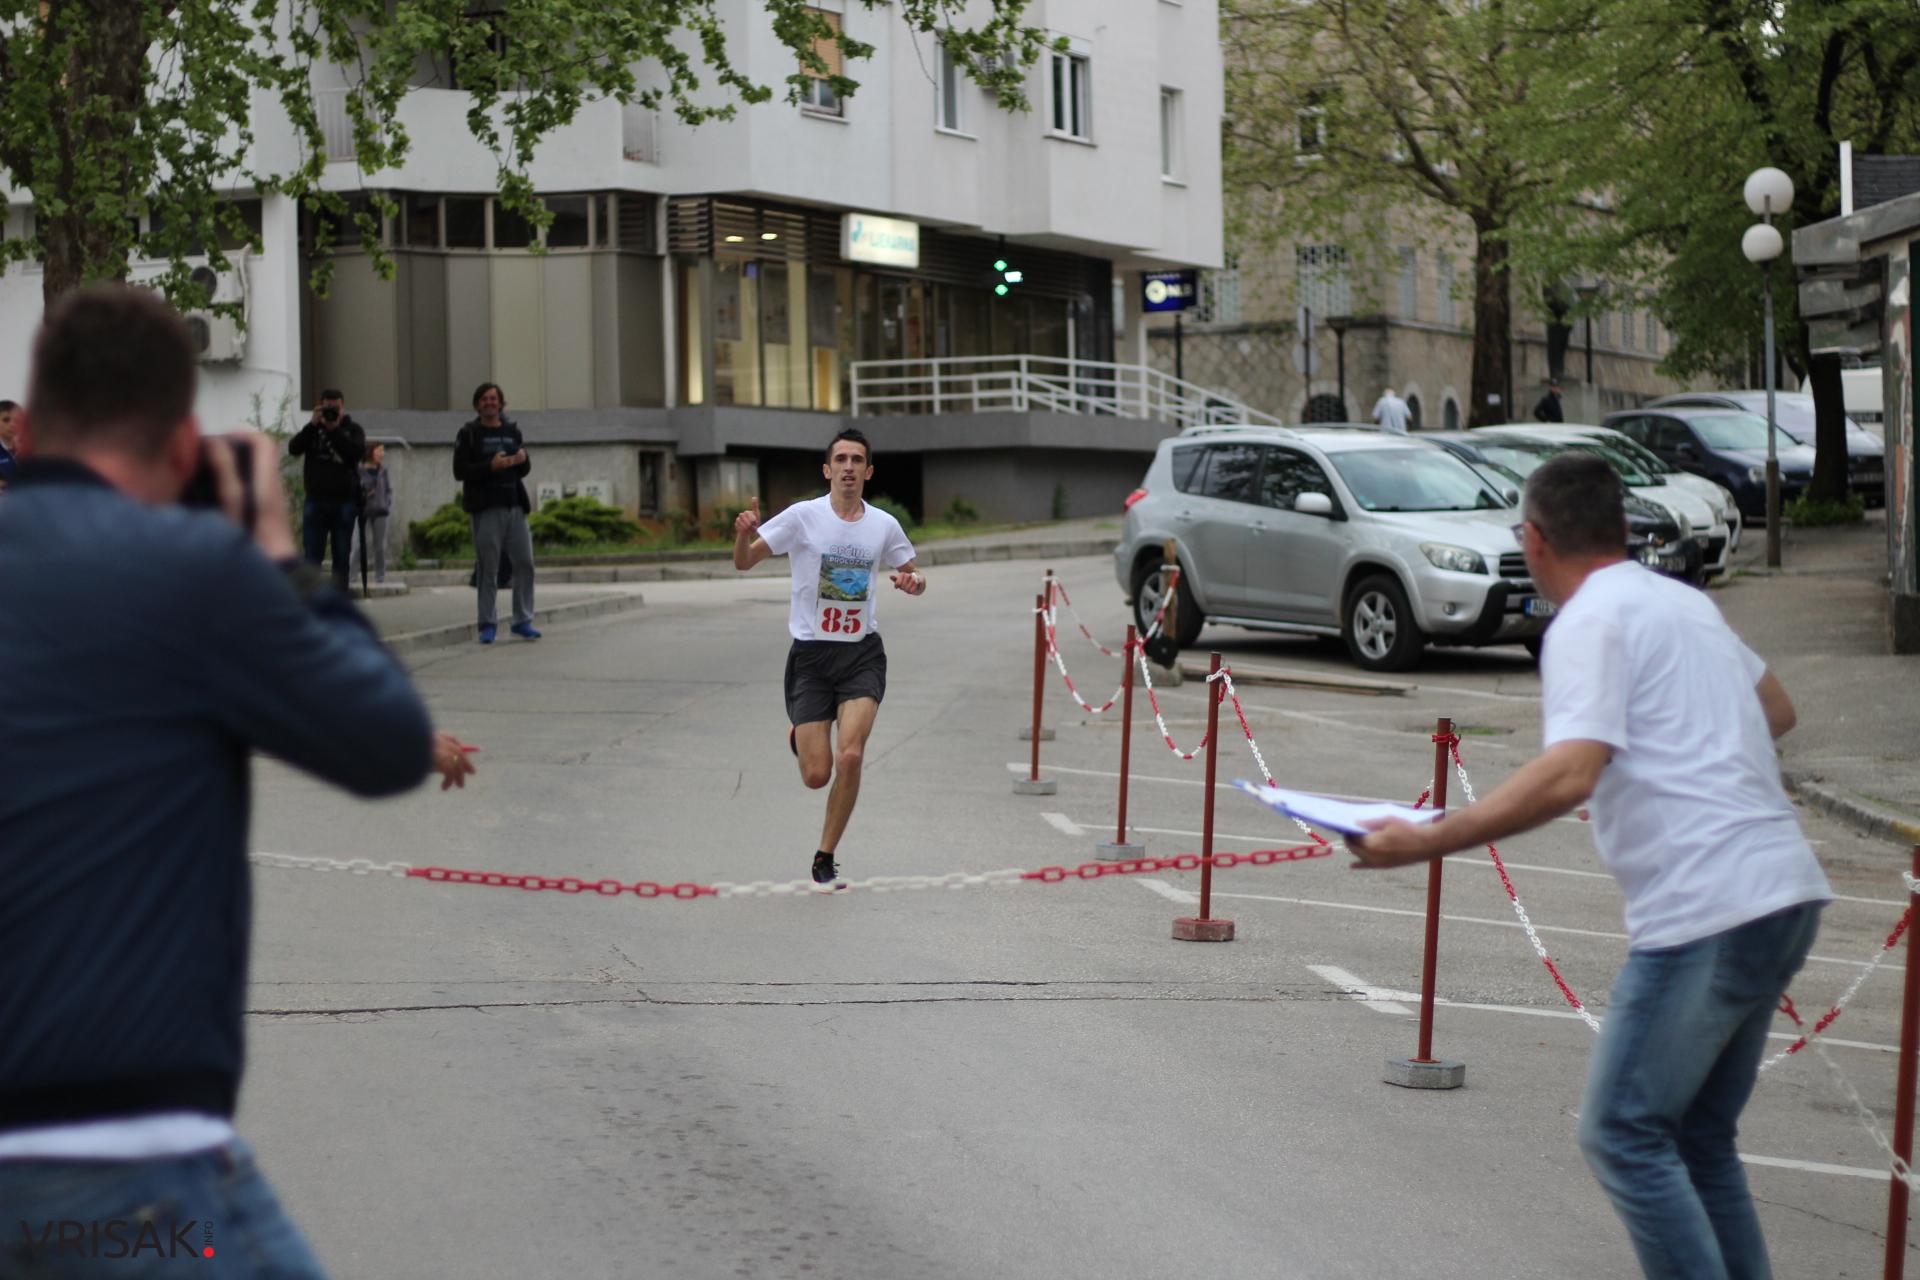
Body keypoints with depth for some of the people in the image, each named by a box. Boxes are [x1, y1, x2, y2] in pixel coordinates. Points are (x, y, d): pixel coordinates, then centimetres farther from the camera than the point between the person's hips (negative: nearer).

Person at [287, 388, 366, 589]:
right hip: (315, 501, 1)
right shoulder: (313, 429, 11)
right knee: (312, 556, -2)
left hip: (344, 502, -1)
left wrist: (334, 429, -14)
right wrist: (312, 425, -13)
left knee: (341, 556, 3)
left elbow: (359, 452, -11)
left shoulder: (352, 429, 8)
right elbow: (294, 449, -4)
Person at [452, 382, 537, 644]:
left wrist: (522, 460, -5)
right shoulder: (469, 434, 2)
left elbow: (524, 470, 19)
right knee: (487, 568, -4)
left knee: (524, 563, 1)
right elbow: (459, 471, -6)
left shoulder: (512, 432, 17)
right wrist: (491, 466, -18)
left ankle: (522, 621, 9)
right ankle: (488, 624, 3)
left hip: (514, 506, 4)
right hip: (486, 508, -4)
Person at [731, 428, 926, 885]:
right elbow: (743, 563, -4)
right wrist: (744, 534, -27)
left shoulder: (884, 525, 3)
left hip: (862, 655, 1)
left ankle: (826, 856, 1)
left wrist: (915, 582, -8)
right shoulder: (803, 516, -6)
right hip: (810, 656, -1)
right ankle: (800, 736, 35)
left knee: (850, 757, -18)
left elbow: (914, 576, 17)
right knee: (816, 775, -4)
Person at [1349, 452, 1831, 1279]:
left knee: (1623, 1134, -4)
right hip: (1784, 892, 9)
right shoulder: (1685, 603, 18)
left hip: (1707, 913, -9)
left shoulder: (1592, 622, -9)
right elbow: (1776, 711, 32)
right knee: (1699, 1139, 16)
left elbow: (1570, 776, -23)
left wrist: (1427, 842, -23)